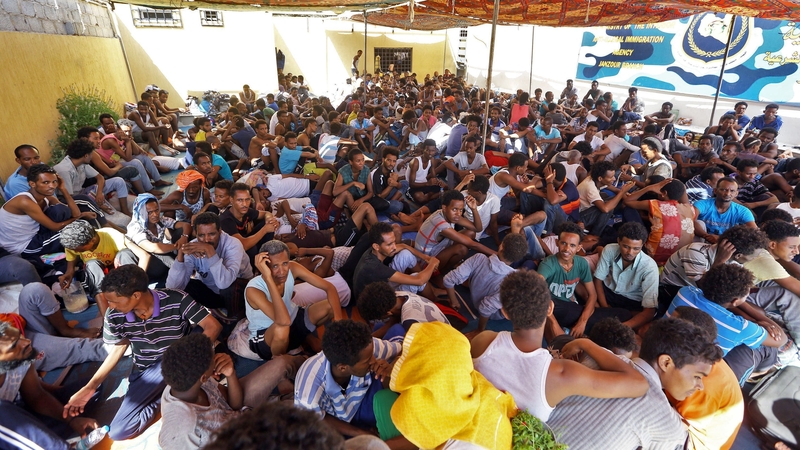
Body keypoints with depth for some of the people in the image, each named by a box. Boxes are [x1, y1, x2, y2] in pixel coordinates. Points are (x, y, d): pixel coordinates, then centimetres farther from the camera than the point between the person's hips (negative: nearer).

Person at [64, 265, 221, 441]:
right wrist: (89, 388, 2)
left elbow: (213, 326, -24)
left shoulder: (176, 301, -26)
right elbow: (119, 347, 4)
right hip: (147, 372, 3)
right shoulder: (114, 316, -14)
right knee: (118, 432, -11)